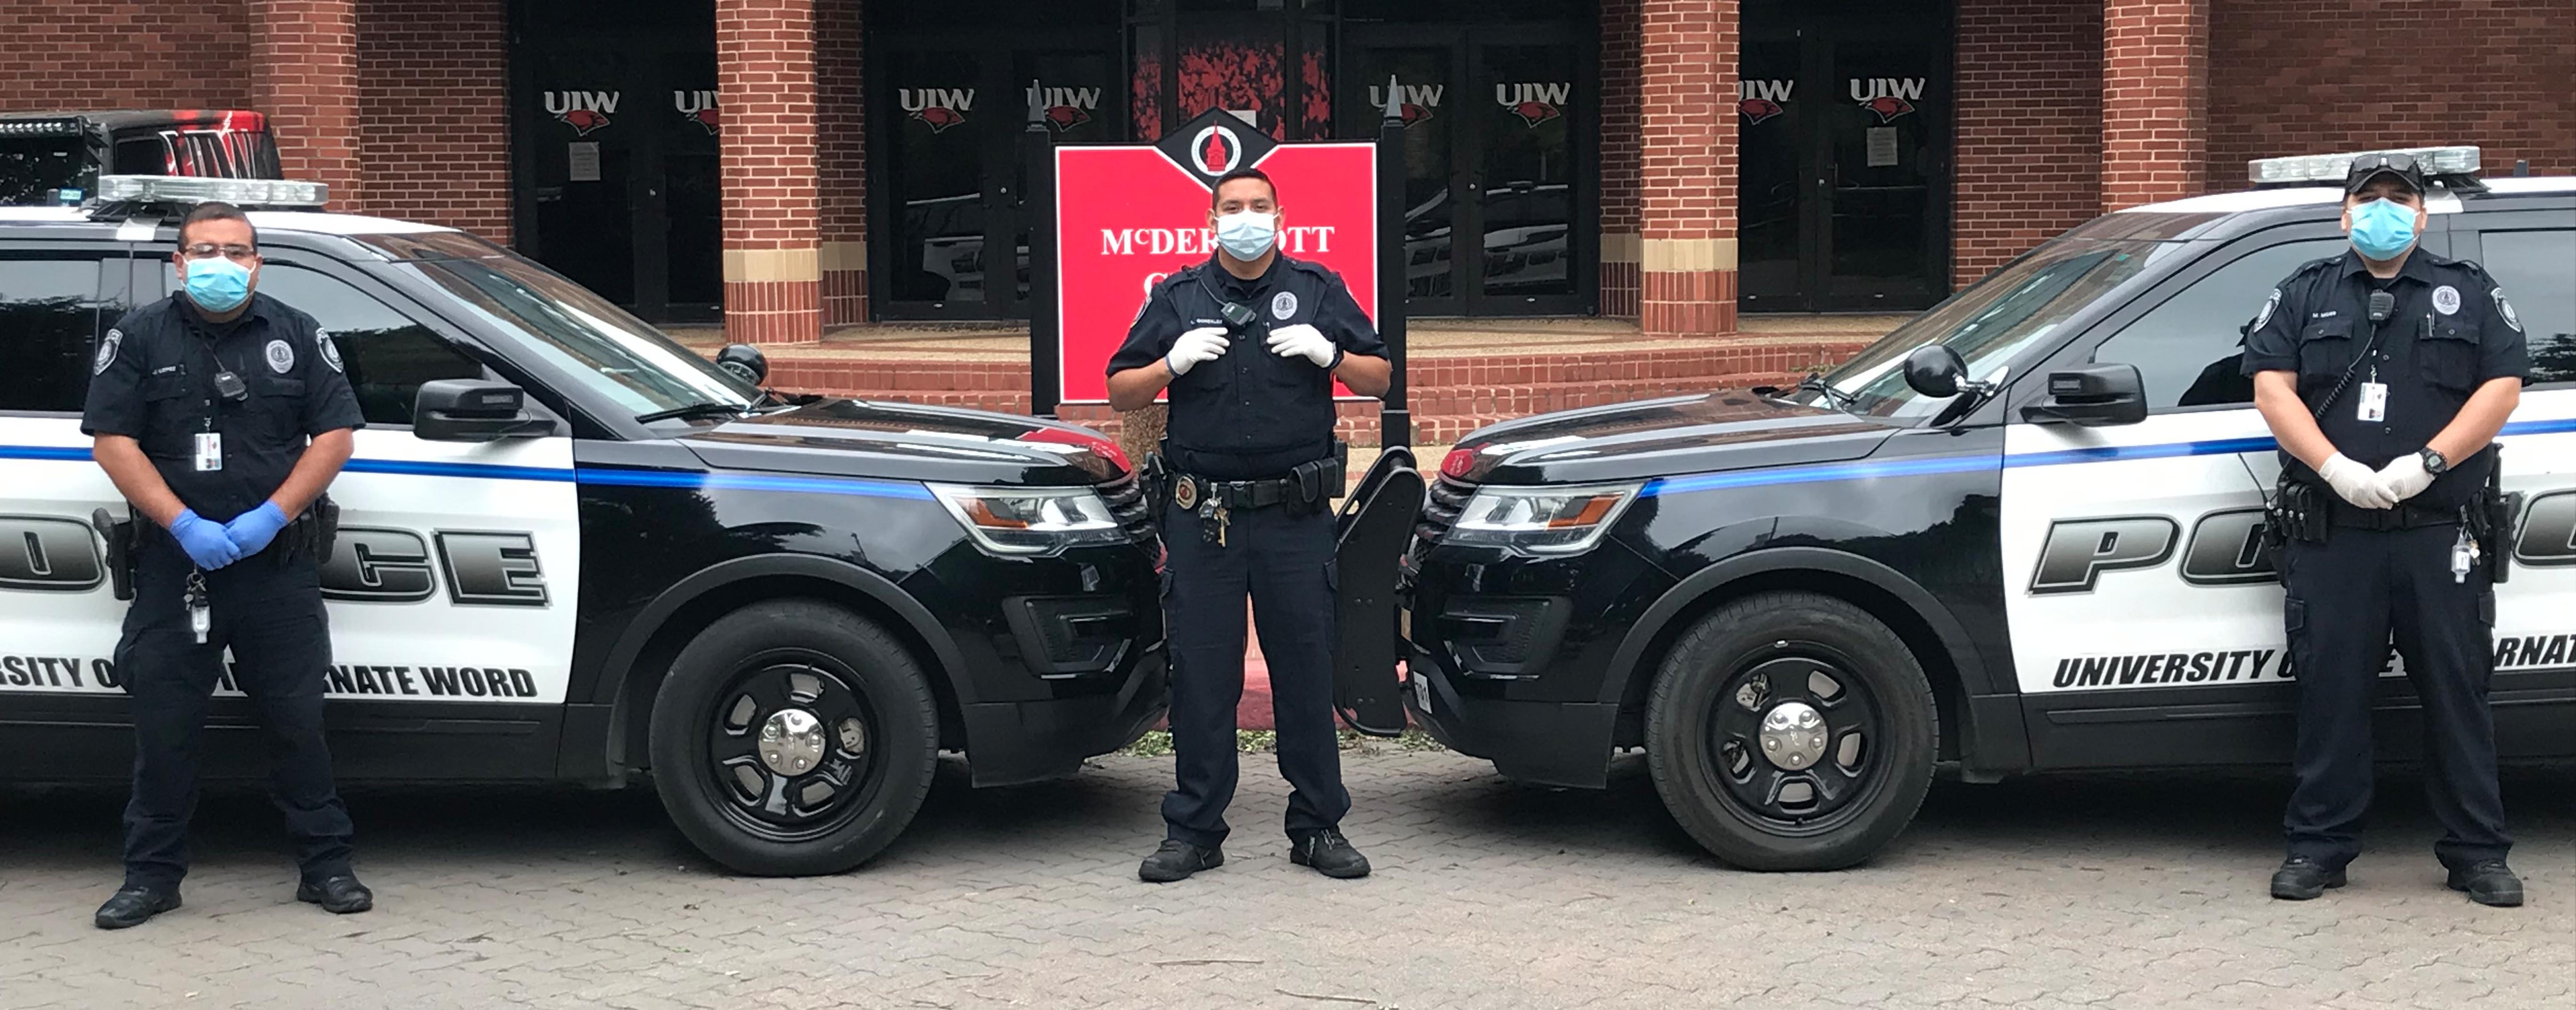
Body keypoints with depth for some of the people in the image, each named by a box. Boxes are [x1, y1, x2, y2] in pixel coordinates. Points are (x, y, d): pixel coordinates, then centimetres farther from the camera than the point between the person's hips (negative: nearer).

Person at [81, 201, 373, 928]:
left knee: (298, 718, 3)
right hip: (174, 562, 0)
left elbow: (334, 436, 2)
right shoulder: (139, 338, 5)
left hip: (279, 563, 0)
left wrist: (270, 517, -11)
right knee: (164, 723, 3)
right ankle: (153, 874, 14)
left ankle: (325, 866, 11)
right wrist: (185, 525, -13)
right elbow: (113, 441, -2)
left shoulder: (298, 337, 7)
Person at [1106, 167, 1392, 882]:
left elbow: (1379, 378, 10)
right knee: (1201, 677, 2)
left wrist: (1328, 354, -9)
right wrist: (1172, 364, -9)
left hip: (1296, 516, 0)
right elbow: (1120, 393, 9)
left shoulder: (1318, 291, 10)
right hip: (1201, 519, 0)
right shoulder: (1177, 298, 11)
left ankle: (1319, 827, 11)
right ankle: (1194, 830, 11)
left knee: (1307, 672, 2)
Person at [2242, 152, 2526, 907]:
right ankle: (2319, 847, 9)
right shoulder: (2305, 295, 13)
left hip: (2439, 534, 0)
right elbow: (2272, 388, 1)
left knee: (2456, 690, 2)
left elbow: (2502, 388, 1)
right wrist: (2337, 468, -13)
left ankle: (2477, 853, 10)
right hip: (2333, 534, 0)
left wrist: (2426, 463, -13)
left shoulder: (2469, 294, 12)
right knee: (2330, 690, 1)